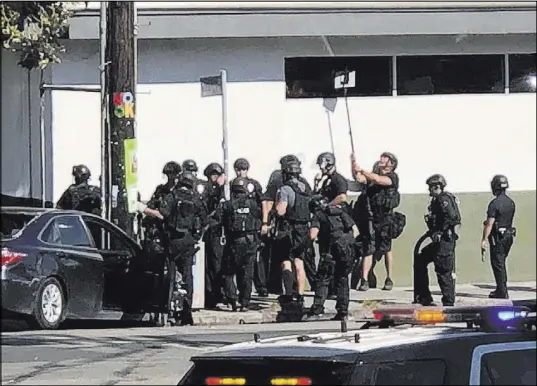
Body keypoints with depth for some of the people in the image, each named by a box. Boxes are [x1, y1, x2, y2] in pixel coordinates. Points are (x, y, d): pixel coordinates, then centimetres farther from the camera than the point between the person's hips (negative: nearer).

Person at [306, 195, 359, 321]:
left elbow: (313, 235, -6)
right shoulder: (340, 211, 23)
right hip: (349, 248, 5)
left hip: (334, 248, -5)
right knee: (342, 279, 16)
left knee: (323, 280, 1)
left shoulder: (318, 215, 9)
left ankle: (317, 309, -11)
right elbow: (356, 231, 17)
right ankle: (342, 312, 12)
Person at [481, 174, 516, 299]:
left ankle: (502, 292, -4)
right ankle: (501, 290, 23)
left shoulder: (495, 203, -16)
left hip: (498, 237, -8)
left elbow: (489, 224, -20)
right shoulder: (511, 203, 8)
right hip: (509, 235, 8)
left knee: (498, 264, -3)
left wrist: (484, 240, -19)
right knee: (501, 263, 18)